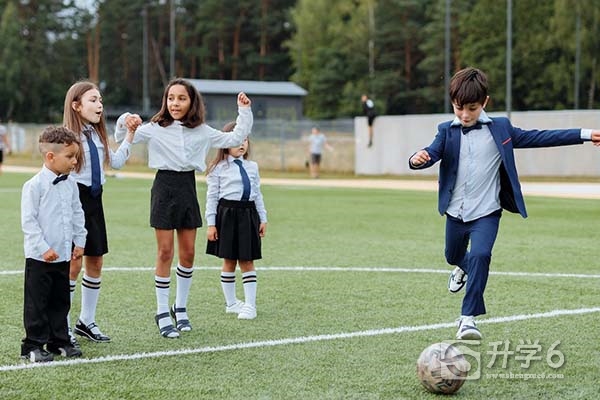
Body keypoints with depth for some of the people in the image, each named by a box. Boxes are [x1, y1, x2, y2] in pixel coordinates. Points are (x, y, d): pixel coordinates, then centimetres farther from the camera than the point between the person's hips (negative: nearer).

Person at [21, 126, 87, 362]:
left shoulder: (70, 184, 7)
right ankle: (33, 345, 7)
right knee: (37, 302, 0)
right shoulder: (35, 185, -14)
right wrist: (43, 248, -17)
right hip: (39, 257, -7)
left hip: (63, 255, 7)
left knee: (61, 300, 14)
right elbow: (28, 221, -15)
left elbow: (77, 214, 16)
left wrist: (79, 241, 10)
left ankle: (59, 341, 24)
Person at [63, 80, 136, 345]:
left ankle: (86, 322, 22)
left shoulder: (98, 136, 11)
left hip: (94, 200, 8)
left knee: (95, 263, 10)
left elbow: (116, 162, 23)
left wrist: (130, 136, 18)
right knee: (73, 264, -7)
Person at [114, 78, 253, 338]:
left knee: (188, 253, 6)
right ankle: (162, 313, 7)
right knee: (165, 253, -2)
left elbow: (235, 139, 13)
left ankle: (180, 307, 23)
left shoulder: (201, 131, 7)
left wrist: (244, 112, 6)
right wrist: (124, 123, -23)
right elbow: (122, 139, -2)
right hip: (164, 187, -3)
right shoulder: (155, 129, -2)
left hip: (188, 188, 3)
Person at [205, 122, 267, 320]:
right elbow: (212, 197, -3)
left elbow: (257, 194, 15)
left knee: (247, 261, 4)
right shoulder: (218, 168, -3)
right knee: (229, 261, 6)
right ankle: (231, 303, 17)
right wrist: (211, 223, -7)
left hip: (248, 214, 3)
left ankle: (250, 305, 6)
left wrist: (263, 218, 13)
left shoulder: (252, 167, 11)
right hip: (227, 214, -3)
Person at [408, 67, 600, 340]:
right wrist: (418, 160, -44)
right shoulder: (447, 131, -4)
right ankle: (464, 267, 62)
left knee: (480, 256, -24)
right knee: (453, 256, 24)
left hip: (486, 213, -2)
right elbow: (433, 153, -17)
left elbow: (535, 138, 1)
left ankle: (468, 317, -18)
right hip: (455, 212, 3)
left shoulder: (500, 129, -4)